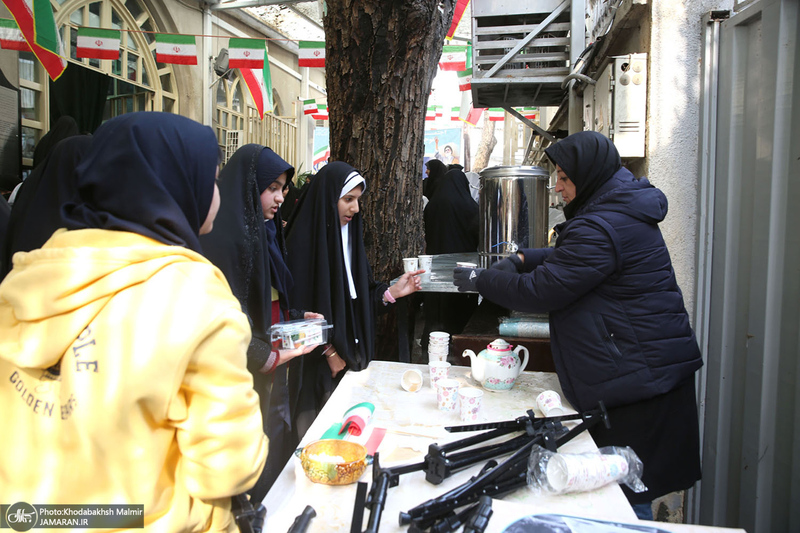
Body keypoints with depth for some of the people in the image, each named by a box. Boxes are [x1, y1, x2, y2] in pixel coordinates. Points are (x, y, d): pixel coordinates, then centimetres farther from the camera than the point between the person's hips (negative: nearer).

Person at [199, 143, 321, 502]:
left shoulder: (265, 230, 11)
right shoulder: (223, 234, -18)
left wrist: (297, 317, 7)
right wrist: (266, 356, -19)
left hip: (272, 365, 9)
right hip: (244, 375, -9)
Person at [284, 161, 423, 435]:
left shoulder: (348, 233, 9)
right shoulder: (305, 237, -14)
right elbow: (301, 304, -17)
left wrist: (393, 291, -3)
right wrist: (329, 351, -14)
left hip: (351, 349, 7)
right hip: (318, 359, -6)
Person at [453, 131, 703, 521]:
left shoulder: (601, 227, -22)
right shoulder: (622, 212, 13)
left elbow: (540, 291, -21)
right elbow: (568, 259, 23)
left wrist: (478, 280, -9)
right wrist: (522, 259, 8)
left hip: (634, 378, -10)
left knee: (627, 492, 3)